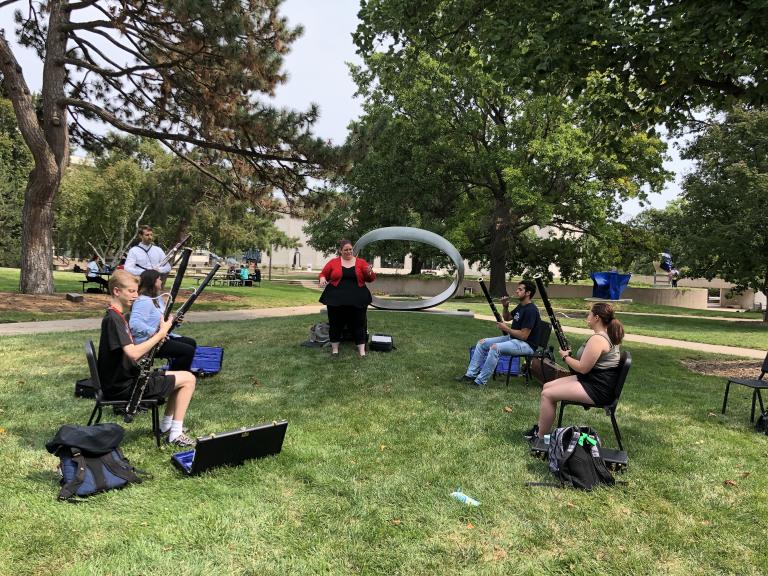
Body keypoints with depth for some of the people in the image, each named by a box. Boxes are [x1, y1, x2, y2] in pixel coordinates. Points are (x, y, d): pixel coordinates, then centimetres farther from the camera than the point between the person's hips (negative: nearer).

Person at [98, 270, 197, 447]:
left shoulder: (117, 317, 12)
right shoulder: (112, 319, -19)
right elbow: (133, 353, -31)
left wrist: (155, 338, -4)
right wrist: (160, 333, -23)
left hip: (128, 378, 10)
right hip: (123, 386, -10)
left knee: (179, 378, 23)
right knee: (188, 379, -7)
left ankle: (166, 425, 27)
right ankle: (176, 434, -3)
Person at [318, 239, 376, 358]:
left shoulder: (361, 262, 4)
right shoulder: (333, 262, 5)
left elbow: (371, 279, 3)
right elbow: (322, 274, 11)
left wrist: (369, 273, -19)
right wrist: (322, 279, -12)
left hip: (357, 299, 0)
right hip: (336, 298, 0)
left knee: (358, 323, 2)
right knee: (336, 323, 7)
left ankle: (362, 350, 8)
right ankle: (335, 349, 20)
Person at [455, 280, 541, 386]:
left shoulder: (530, 310, -20)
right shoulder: (520, 306, 10)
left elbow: (523, 335, -25)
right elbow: (507, 318, 25)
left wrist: (506, 328, -13)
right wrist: (505, 307, 5)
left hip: (525, 344, -10)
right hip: (512, 338, 10)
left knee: (495, 347, -32)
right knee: (482, 343, 3)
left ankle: (481, 381, -24)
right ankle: (471, 374, 2)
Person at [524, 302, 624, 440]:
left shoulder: (597, 339, -22)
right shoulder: (608, 335, 11)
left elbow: (583, 368, -22)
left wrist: (565, 356, -6)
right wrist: (571, 355, 8)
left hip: (598, 390, -11)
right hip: (592, 380, 11)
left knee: (547, 394, -14)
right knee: (547, 386, 9)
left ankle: (541, 436, -2)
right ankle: (540, 426, 14)